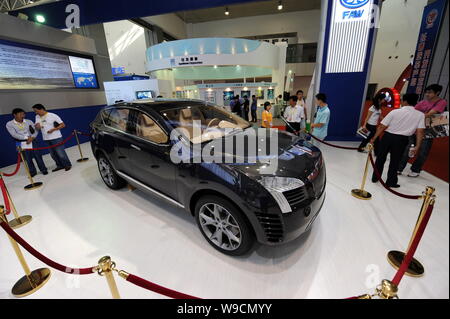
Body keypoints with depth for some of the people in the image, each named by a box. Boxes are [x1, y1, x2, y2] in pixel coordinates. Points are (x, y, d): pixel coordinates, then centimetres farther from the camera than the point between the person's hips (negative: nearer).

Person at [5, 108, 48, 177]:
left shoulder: (28, 121, 7)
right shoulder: (9, 124, 0)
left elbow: (35, 130, 3)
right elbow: (14, 134, -9)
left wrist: (32, 137, -13)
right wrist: (27, 137, -14)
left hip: (32, 141, 1)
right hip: (21, 144, -1)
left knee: (38, 156, 3)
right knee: (28, 158, 3)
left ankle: (43, 169, 14)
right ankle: (32, 172, 16)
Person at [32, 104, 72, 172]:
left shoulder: (53, 115, -8)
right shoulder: (37, 117, 10)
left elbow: (63, 125, -9)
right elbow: (37, 127, 7)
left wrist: (53, 129, -17)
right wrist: (37, 126, -16)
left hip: (56, 138, -6)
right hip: (47, 139, 7)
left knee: (60, 153, -4)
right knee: (53, 154, 12)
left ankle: (68, 165, 10)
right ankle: (60, 165, 24)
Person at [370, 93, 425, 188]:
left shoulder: (395, 112, -8)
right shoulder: (420, 115, -2)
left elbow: (382, 126, -10)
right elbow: (420, 132, -6)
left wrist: (374, 138, -3)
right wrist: (417, 146, -2)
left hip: (388, 137, -1)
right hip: (401, 140, 1)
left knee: (380, 158, 12)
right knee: (395, 162, 11)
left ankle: (375, 178, 20)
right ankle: (391, 182, 18)